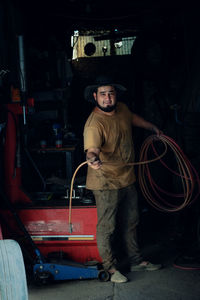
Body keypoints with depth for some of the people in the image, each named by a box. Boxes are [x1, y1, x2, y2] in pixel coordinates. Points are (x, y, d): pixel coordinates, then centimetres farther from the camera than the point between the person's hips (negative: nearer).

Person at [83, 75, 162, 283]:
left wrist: (151, 127, 37)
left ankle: (136, 261, 35)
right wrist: (93, 159, -63)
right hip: (106, 183, -8)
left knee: (130, 223, 20)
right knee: (106, 227, 2)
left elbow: (132, 118, 25)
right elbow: (92, 148, -42)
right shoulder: (94, 124, -25)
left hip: (127, 178, 8)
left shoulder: (121, 109, 1)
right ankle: (110, 268, 19)